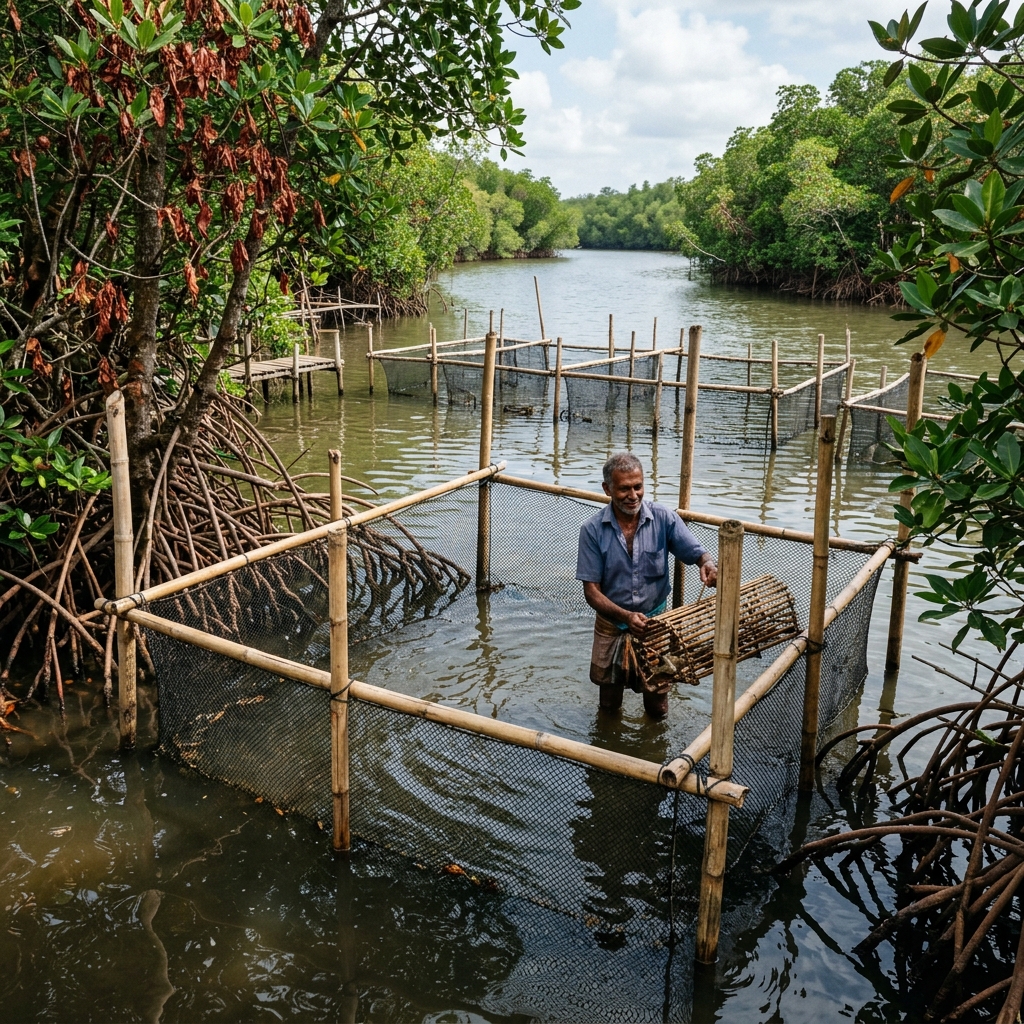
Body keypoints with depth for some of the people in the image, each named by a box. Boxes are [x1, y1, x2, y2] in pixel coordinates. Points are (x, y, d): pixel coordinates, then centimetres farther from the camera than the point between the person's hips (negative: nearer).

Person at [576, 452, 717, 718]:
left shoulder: (663, 519, -12)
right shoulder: (593, 530, -15)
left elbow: (696, 552, -10)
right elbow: (591, 590, -15)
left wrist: (708, 563, -35)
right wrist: (626, 616, -31)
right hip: (611, 627, 0)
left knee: (657, 710, 12)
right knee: (609, 707, 17)